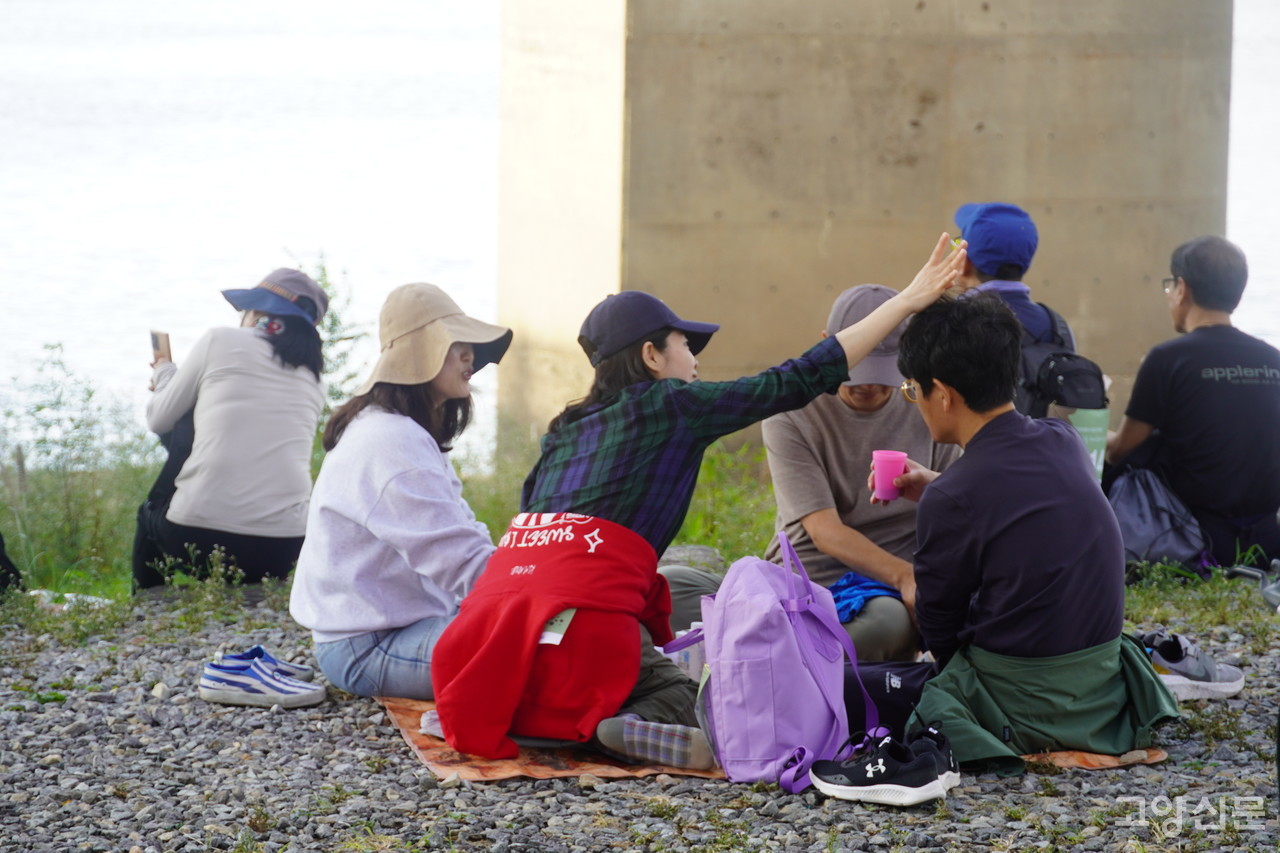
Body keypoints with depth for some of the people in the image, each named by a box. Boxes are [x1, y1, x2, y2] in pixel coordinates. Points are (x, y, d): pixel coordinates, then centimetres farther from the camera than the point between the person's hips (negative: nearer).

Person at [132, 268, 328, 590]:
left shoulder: (220, 342, 1)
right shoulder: (313, 380, 12)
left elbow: (160, 419, 8)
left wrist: (165, 375, 31)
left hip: (199, 538, -3)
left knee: (149, 518, 30)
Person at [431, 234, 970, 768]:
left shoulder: (566, 429, 23)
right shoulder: (672, 405, 6)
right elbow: (799, 381, 6)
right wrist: (909, 301, 10)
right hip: (583, 619, -6)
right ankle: (625, 729, -19)